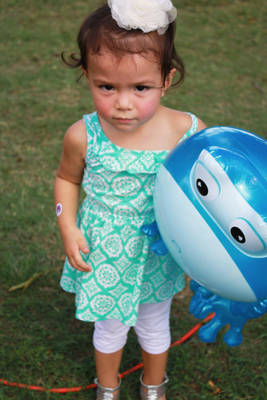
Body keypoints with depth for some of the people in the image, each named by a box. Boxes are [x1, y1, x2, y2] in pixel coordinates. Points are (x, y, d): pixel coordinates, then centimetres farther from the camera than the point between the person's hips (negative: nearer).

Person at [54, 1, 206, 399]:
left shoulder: (189, 132, -24)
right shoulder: (83, 136, -22)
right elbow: (67, 178, -1)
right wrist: (68, 227, -11)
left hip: (159, 255, 1)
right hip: (104, 256, 0)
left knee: (154, 325, 27)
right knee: (110, 327, 25)